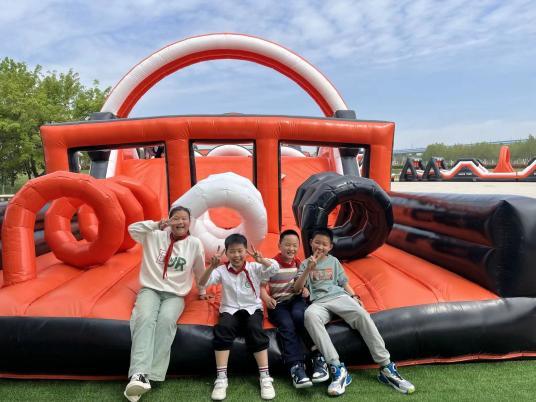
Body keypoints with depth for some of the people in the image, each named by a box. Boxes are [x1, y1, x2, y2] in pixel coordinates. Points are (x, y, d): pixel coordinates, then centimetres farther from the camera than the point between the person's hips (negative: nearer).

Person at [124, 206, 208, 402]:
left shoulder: (195, 243, 2)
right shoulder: (157, 236, 5)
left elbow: (200, 271, 14)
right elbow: (133, 229, 2)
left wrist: (202, 292, 25)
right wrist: (157, 224, -8)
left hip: (175, 295, 0)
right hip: (150, 289, 1)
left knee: (166, 321, -32)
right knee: (145, 318, -31)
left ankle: (150, 376, -32)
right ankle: (139, 373, -41)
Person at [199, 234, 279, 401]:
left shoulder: (255, 268, 2)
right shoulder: (222, 270, 5)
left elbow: (275, 268, -14)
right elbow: (202, 283, -8)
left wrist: (261, 260, -34)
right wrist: (212, 267, -27)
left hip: (252, 308, 0)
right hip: (230, 310, 1)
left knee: (255, 330, -31)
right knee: (222, 328, -31)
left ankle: (265, 377, -22)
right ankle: (221, 378, -25)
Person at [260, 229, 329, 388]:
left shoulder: (300, 263, 10)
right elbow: (261, 286, -5)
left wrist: (306, 289, -3)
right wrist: (266, 298, -25)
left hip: (297, 299, 2)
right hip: (278, 303, -2)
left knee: (299, 315, -32)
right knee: (287, 325, -30)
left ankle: (318, 358, -27)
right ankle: (296, 367, -34)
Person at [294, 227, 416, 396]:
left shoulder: (334, 261, 19)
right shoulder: (306, 263, 14)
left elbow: (344, 282, 19)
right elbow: (297, 288, 3)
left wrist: (354, 297, 0)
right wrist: (309, 269, -10)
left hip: (339, 297, 2)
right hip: (319, 302, -1)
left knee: (362, 315, -30)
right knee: (310, 315, -38)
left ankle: (386, 367, -24)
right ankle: (337, 368, -40)